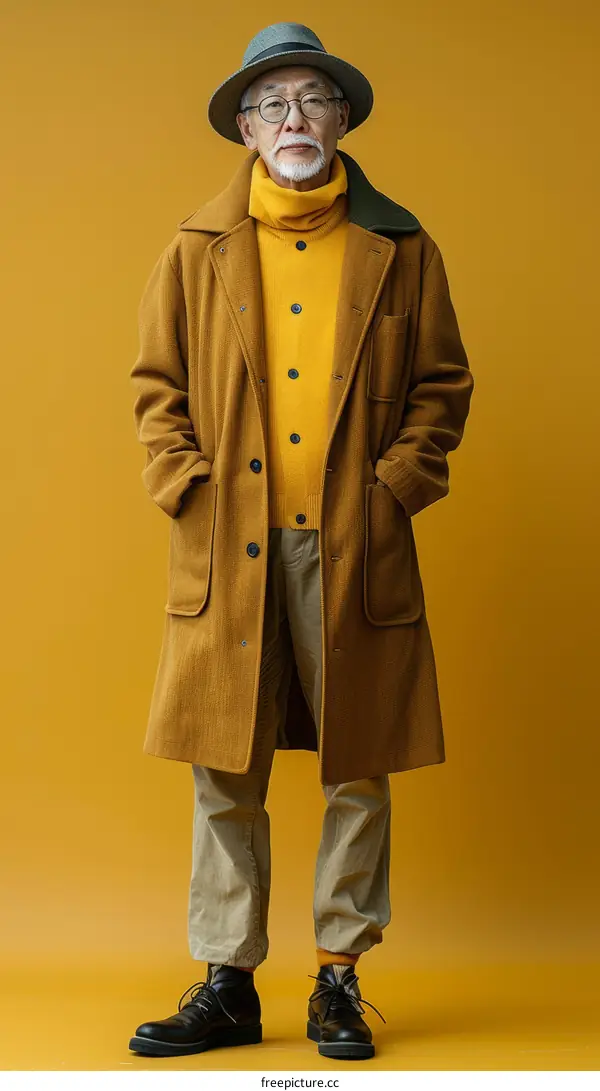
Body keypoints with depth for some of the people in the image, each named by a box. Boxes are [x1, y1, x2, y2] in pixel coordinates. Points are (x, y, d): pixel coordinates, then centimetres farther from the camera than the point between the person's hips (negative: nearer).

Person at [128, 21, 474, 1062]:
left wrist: (395, 485, -2)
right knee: (224, 773, 4)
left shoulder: (400, 248, 8)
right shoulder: (198, 247, 9)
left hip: (356, 549, 0)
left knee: (357, 771, 5)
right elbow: (157, 384, 11)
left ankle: (339, 979, 20)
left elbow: (442, 382, 9)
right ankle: (227, 984, 17)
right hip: (227, 549, 1)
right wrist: (187, 487, -2)